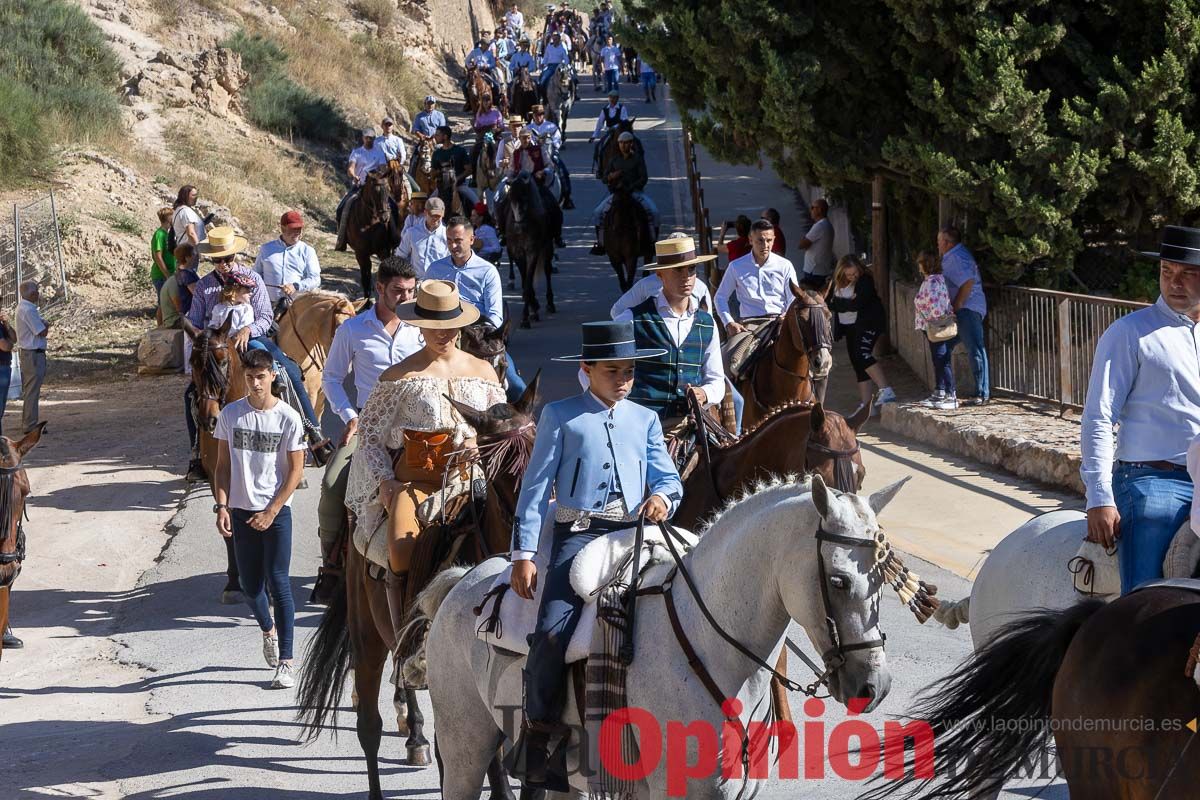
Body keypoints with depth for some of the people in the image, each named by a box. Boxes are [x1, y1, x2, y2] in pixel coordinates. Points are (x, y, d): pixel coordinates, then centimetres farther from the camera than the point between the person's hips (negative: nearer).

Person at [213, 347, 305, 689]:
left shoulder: (287, 418, -7)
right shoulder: (230, 414, 1)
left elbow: (296, 471, -5)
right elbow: (223, 465, 7)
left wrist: (271, 512, -10)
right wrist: (222, 506, -3)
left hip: (276, 511, -3)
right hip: (241, 510, 3)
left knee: (278, 583, -7)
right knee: (250, 584, 10)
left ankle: (286, 663, -4)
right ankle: (268, 630, 41)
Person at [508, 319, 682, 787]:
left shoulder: (645, 420, 21)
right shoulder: (561, 416, 10)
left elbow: (667, 475, 18)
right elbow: (536, 486, 6)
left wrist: (663, 495, -8)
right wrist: (524, 553, -2)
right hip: (578, 533, -3)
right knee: (554, 627, -24)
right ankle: (538, 730, -10)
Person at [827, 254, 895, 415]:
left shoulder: (865, 280, -17)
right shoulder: (837, 282, 2)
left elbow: (857, 304, -25)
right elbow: (830, 303, 5)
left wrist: (836, 303, -12)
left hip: (868, 322, -8)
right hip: (850, 326, 8)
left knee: (862, 354, -26)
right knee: (857, 363, 6)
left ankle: (886, 390, -31)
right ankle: (866, 403, 10)